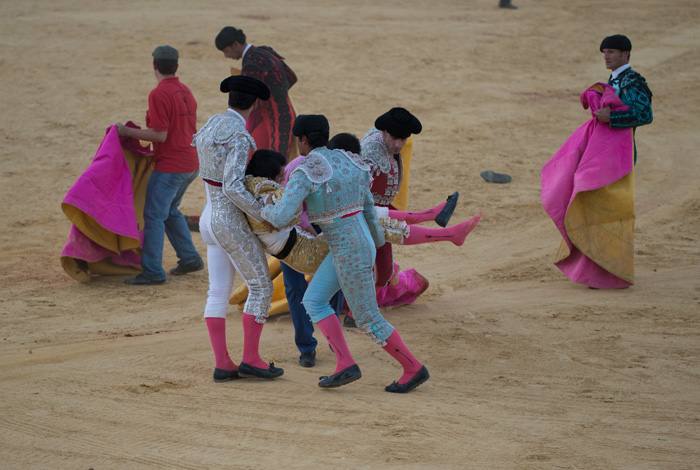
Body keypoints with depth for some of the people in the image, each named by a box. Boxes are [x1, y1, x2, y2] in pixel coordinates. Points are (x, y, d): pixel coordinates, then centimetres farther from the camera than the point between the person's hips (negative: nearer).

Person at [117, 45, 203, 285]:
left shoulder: (159, 94, -16)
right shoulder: (185, 91, 12)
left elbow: (160, 135, -19)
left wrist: (128, 132, -11)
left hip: (170, 166, -9)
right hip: (190, 164, 9)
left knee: (154, 216, -6)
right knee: (170, 211, 23)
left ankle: (152, 271, -8)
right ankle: (189, 258, 22)